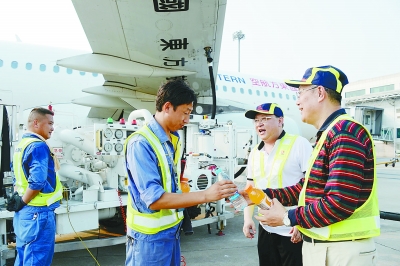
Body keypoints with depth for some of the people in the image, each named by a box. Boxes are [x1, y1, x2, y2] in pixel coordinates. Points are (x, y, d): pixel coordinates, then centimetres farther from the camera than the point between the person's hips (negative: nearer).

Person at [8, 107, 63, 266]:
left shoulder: (22, 144, 13)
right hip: (38, 211, -10)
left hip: (24, 212, 10)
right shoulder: (38, 146, -17)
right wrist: (22, 202, -14)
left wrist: (18, 198, 9)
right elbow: (37, 181, -27)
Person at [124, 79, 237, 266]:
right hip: (150, 235, -8)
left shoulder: (174, 139, 7)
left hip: (172, 229, 8)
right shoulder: (141, 143, -21)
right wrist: (206, 195, -28)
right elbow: (154, 199, -26)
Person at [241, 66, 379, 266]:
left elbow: (341, 202, -27)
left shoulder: (345, 132, -20)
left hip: (341, 249, -9)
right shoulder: (327, 134, 13)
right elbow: (307, 188, 15)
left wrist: (288, 217, -17)